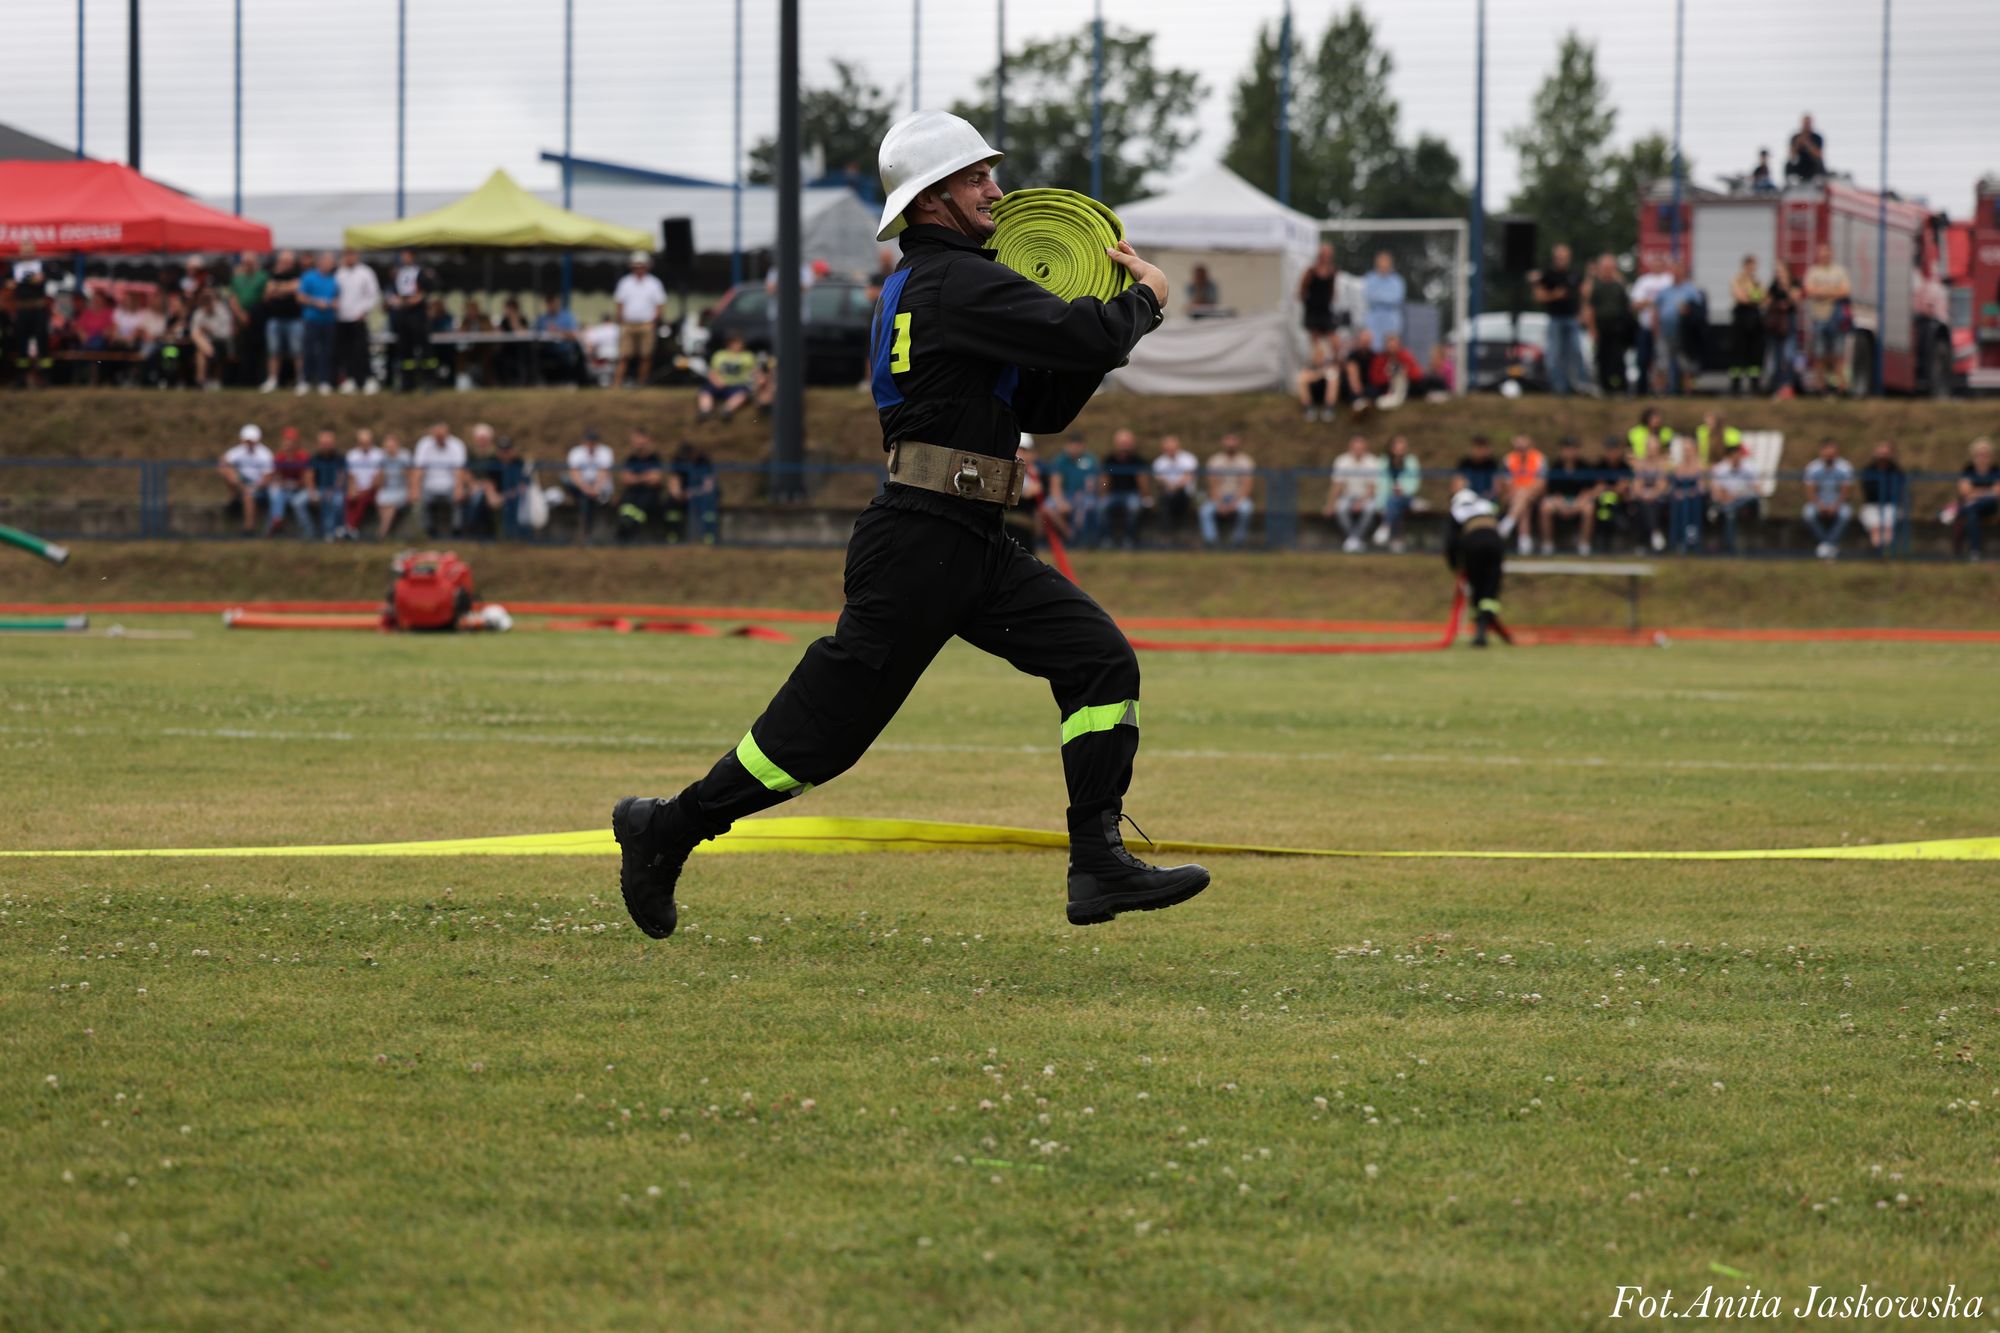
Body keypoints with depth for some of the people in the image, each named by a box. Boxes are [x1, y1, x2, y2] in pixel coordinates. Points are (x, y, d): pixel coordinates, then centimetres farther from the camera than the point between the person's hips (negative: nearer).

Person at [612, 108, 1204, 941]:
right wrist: (1144, 300, 0)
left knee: (1100, 660, -1)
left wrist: (1102, 324, 8)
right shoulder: (957, 282, -12)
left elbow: (1042, 408, 22)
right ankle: (667, 831, 11)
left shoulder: (934, 285, 20)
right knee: (829, 721, -3)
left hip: (971, 546, 10)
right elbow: (1082, 337, -21)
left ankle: (1099, 863, -7)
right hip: (921, 538, -10)